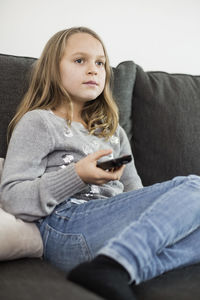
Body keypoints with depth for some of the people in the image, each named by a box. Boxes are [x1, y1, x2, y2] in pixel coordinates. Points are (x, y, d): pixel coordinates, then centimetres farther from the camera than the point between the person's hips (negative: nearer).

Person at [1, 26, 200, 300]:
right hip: (66, 228, -6)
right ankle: (109, 271, -38)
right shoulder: (38, 122, 9)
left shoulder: (114, 132, 30)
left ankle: (114, 269, -36)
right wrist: (77, 177, -15)